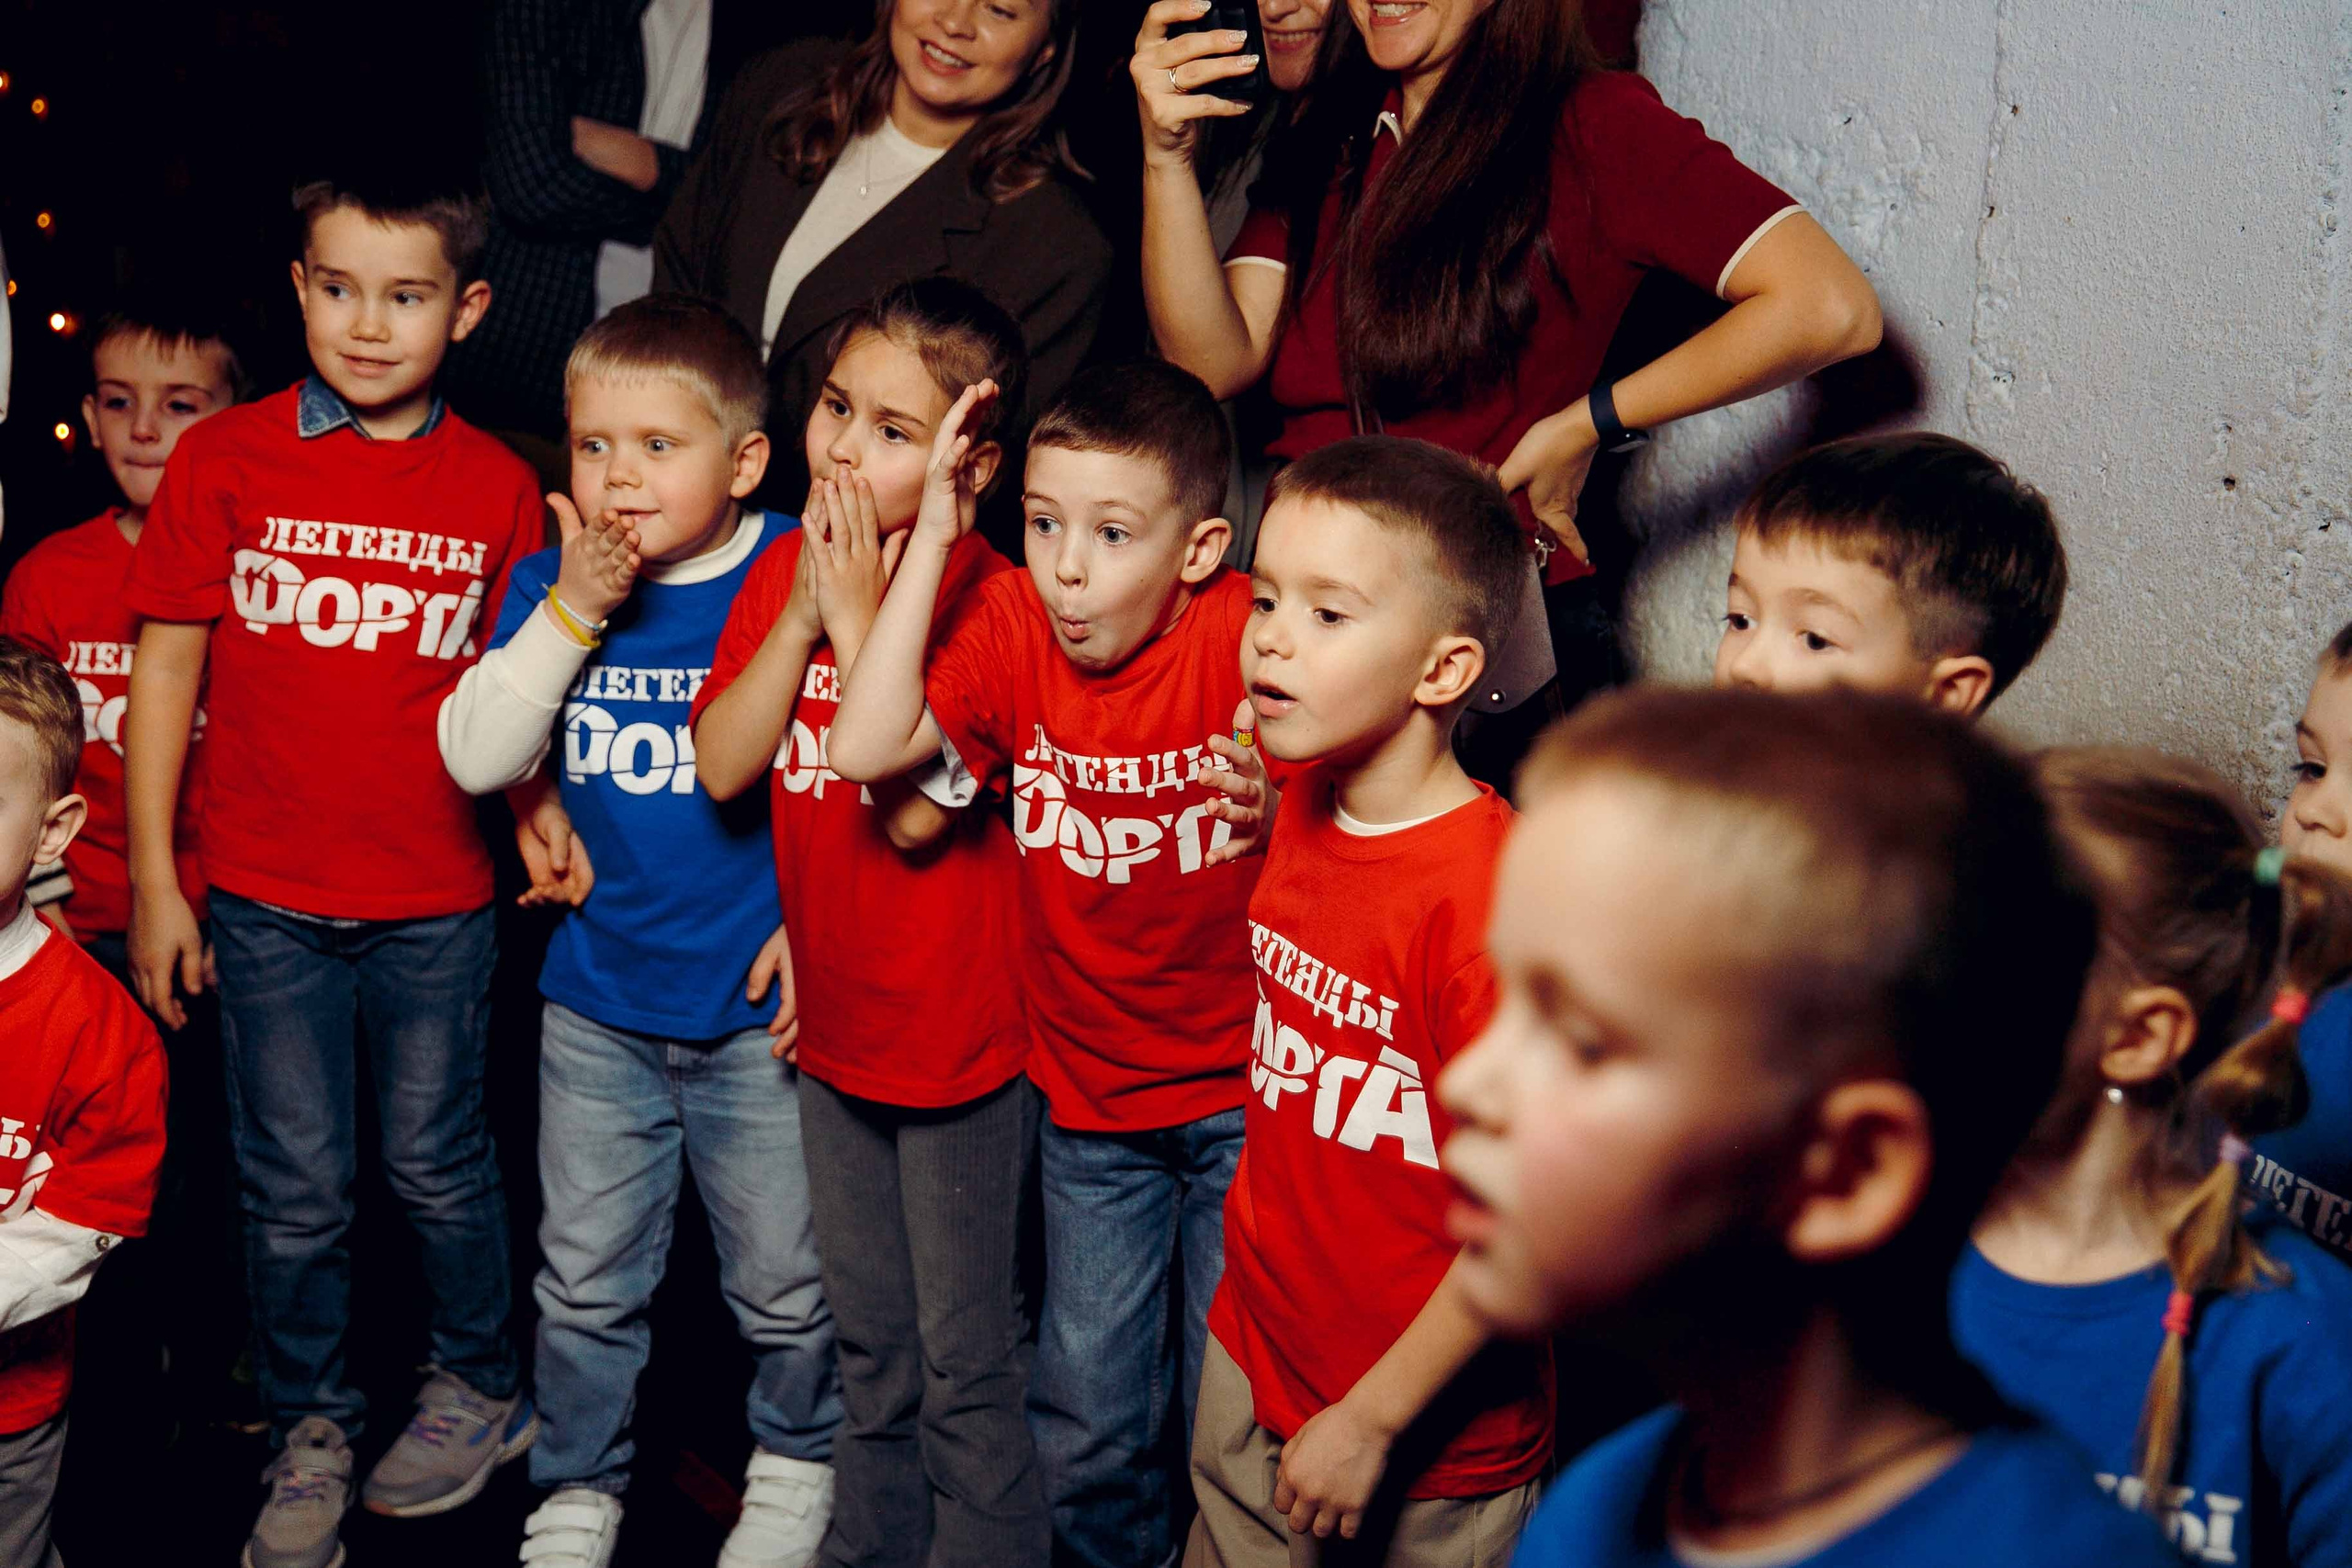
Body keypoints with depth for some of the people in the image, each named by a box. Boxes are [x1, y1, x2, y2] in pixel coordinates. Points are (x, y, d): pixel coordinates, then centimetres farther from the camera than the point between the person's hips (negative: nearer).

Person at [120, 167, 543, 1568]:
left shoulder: (498, 487, 0)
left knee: (440, 1167, 13)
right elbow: (167, 670, -1)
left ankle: (482, 1391, 35)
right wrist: (155, 882, -2)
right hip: (267, 901, 0)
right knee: (296, 1191, 9)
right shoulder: (225, 460, -4)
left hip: (439, 902, 0)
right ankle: (312, 1433, 28)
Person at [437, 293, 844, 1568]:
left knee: (782, 1279, 12)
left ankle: (798, 1462, 37)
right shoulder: (549, 587, -1)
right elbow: (477, 757, -10)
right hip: (598, 1002, 3)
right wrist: (574, 611, -17)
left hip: (759, 1002, -3)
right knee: (586, 1281, 15)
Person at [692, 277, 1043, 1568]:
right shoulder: (783, 569, 1)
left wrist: (860, 618, -23)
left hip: (959, 1037, -6)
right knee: (871, 1350, 23)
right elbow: (721, 766, -5)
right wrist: (801, 614, -14)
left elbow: (915, 812, -25)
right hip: (835, 1024, 6)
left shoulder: (982, 599, -18)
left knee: (965, 1368, 8)